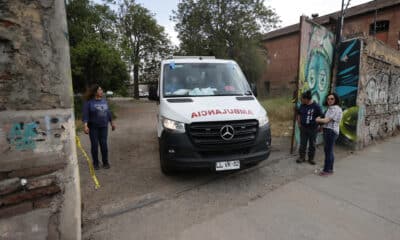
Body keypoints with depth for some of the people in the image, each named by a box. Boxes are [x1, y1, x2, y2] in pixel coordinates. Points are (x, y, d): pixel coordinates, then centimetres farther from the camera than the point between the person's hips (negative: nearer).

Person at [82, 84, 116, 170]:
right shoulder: (88, 102, -7)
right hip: (93, 127, -3)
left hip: (103, 126, 3)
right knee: (94, 145, 3)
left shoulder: (104, 100, 7)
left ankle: (105, 162, 14)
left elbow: (108, 112, 13)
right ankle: (95, 163, 17)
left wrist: (112, 123, 16)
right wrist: (85, 126, -23)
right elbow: (85, 115, -12)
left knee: (104, 144, 2)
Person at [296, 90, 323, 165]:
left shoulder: (316, 106, -10)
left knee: (312, 144, 8)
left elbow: (321, 117, -6)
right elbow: (299, 115, 14)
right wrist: (299, 124, 6)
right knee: (302, 143, 7)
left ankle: (311, 158, 22)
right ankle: (302, 157, 19)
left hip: (313, 128, -3)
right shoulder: (302, 106, 3)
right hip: (303, 128, 3)